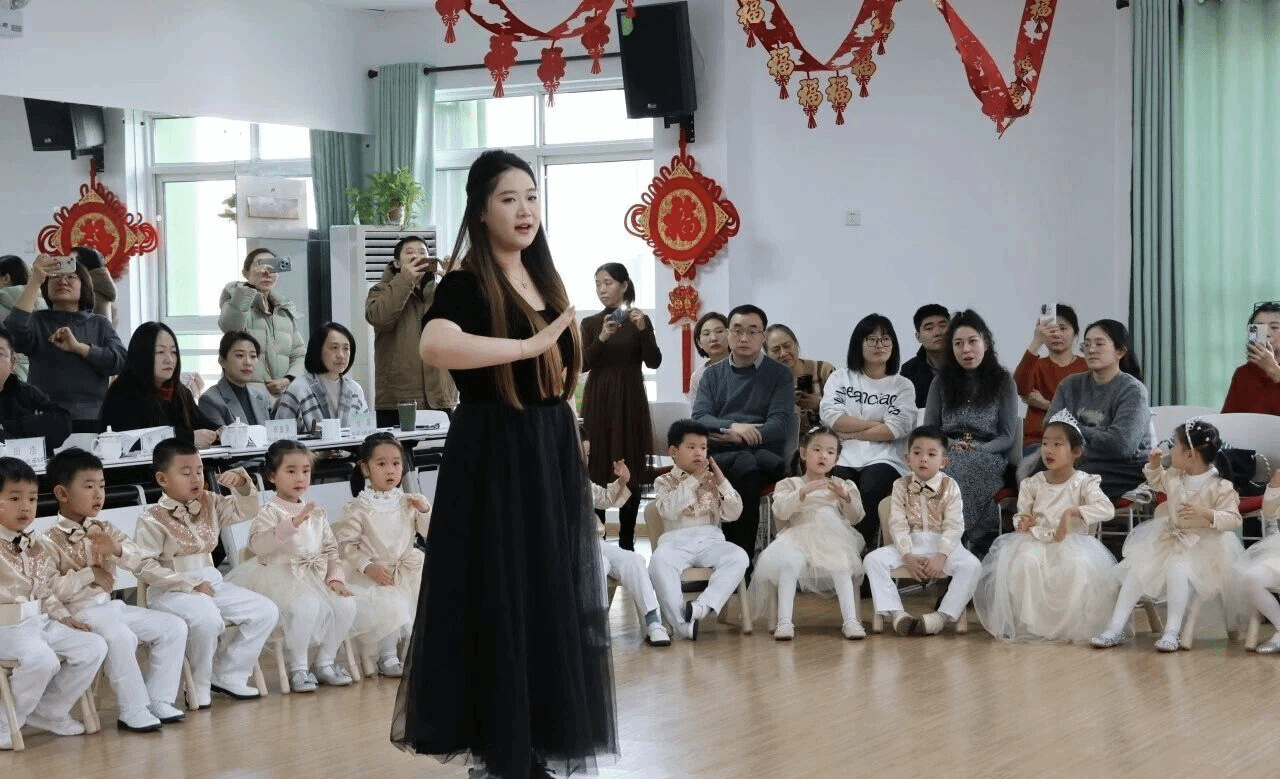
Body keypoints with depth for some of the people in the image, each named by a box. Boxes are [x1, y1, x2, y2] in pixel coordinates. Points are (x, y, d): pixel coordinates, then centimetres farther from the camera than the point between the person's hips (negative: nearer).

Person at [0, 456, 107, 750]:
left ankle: (49, 711, 10)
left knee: (94, 647, -3)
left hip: (39, 621, 8)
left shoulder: (36, 547, 14)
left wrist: (63, 615, 7)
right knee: (41, 659, -34)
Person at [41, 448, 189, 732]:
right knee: (120, 638, -36)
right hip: (79, 612, -7)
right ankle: (133, 711, -21)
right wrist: (89, 574, -16)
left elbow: (137, 562, 3)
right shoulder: (51, 541, -9)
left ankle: (158, 700, 1)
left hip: (111, 605, 7)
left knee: (174, 627, -3)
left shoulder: (105, 529, 9)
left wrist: (116, 549, -17)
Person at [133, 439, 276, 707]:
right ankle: (199, 687, -14)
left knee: (266, 611, -3)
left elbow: (245, 510, 14)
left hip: (211, 583, 7)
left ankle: (226, 675, 7)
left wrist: (242, 484, -7)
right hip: (171, 591, -7)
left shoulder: (209, 504, 8)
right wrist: (190, 584, -20)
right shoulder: (153, 519, -12)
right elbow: (145, 567, -17)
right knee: (206, 617, -37)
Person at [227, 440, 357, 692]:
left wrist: (336, 577, 0)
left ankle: (325, 662, 6)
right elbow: (258, 544, -25)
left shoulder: (317, 514, 14)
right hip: (280, 575, -6)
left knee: (345, 604, -15)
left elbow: (331, 550, 17)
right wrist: (292, 524, -35)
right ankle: (298, 669, -12)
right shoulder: (270, 512, -6)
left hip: (314, 576, 6)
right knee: (305, 606, -33)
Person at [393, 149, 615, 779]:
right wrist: (530, 345, -31)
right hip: (494, 460, -7)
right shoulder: (466, 285, -12)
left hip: (551, 455, 7)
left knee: (551, 598, 10)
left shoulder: (545, 279, 11)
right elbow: (434, 346, -34)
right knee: (500, 600, -2)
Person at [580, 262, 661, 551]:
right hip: (598, 400, 1)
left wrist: (643, 329, -18)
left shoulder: (640, 319, 4)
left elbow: (654, 362, -4)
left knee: (630, 473, -1)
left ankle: (627, 542, 5)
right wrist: (602, 338, -19)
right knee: (596, 470, -4)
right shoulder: (590, 323, 6)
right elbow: (583, 364, -4)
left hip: (630, 400, 0)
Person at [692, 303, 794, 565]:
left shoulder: (779, 374, 12)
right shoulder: (713, 374, 19)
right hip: (718, 454, 1)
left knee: (746, 467, -37)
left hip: (764, 454, -1)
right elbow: (699, 418, 6)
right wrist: (734, 427, -15)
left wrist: (739, 436, -13)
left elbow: (781, 425, 1)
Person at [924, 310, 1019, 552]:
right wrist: (950, 445, -8)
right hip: (947, 455, 2)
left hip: (988, 458, -2)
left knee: (959, 469, -39)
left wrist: (977, 450, -14)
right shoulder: (941, 383, 18)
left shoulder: (1003, 382, 11)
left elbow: (1007, 437, 6)